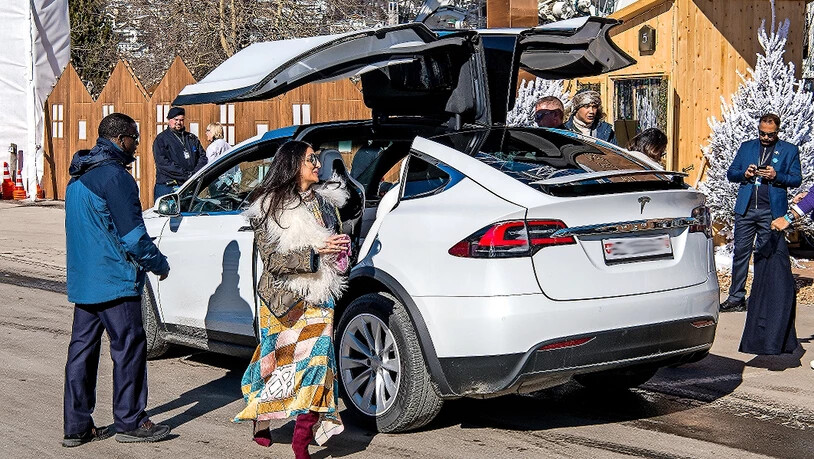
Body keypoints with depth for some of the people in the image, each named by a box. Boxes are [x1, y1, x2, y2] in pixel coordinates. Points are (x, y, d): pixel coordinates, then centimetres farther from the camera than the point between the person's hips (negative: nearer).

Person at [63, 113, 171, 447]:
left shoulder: (78, 178, 16)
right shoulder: (114, 176, -15)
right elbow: (132, 235, -17)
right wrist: (159, 264, -3)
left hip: (82, 282, 9)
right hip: (114, 282, -9)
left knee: (82, 350, 9)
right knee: (128, 348, 0)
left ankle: (76, 426, 13)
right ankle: (130, 422, 6)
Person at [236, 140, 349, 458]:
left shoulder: (324, 202, 13)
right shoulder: (270, 208, -4)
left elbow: (337, 244, 27)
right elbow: (272, 259, -13)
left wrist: (340, 248, 3)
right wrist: (315, 253, -20)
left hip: (318, 299, 4)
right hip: (284, 298, -4)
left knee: (315, 362, -7)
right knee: (275, 361, 4)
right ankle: (261, 423, 26)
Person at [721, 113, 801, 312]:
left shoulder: (789, 151, 8)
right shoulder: (746, 147, 14)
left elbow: (797, 179, 4)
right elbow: (730, 173, 14)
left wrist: (776, 176, -13)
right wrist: (745, 174, -7)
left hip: (771, 211, -2)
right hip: (746, 209, 2)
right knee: (741, 252, 1)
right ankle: (736, 298, 6)